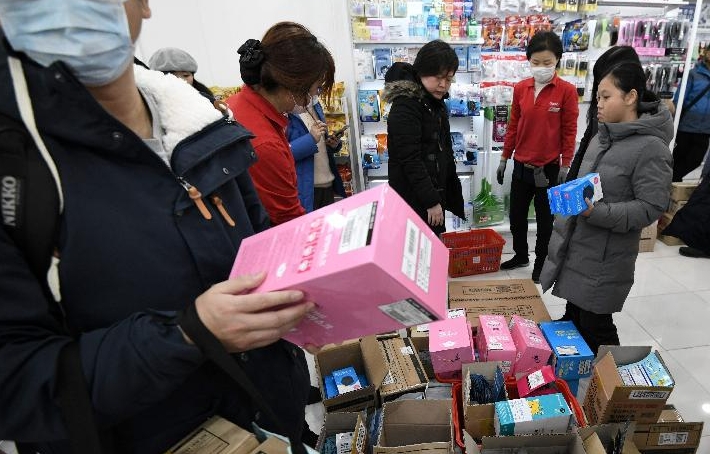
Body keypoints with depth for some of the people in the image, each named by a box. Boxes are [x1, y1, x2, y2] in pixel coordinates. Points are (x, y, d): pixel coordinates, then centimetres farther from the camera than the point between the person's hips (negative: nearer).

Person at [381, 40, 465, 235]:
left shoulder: (436, 104, 13)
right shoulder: (405, 106, -16)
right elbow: (410, 160, -21)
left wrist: (453, 195, 20)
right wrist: (431, 201, -20)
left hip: (434, 192, 9)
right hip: (413, 201, -9)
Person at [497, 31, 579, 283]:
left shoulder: (567, 91, -9)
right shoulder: (520, 88, 1)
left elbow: (569, 131, -6)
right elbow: (513, 126, 7)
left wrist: (565, 165, -7)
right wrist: (504, 158, 9)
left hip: (549, 167, -4)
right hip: (521, 165, 4)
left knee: (545, 219, 10)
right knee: (516, 215, 15)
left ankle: (541, 263, 28)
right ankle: (520, 255, 37)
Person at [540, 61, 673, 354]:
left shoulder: (651, 147, -16)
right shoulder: (601, 137, 8)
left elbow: (651, 207, -18)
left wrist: (596, 213, -27)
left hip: (606, 256, -8)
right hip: (575, 247, 8)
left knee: (595, 327, 5)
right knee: (573, 318, 20)